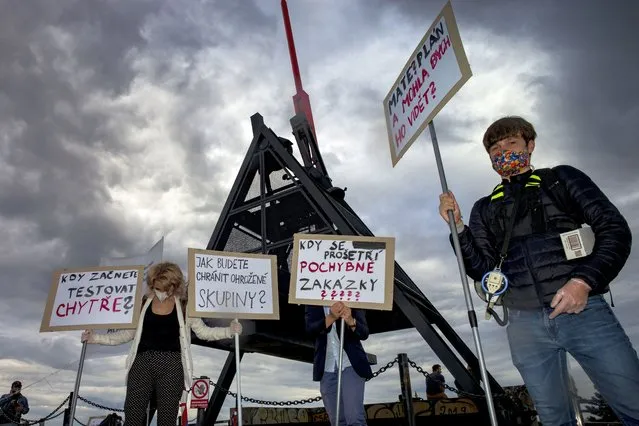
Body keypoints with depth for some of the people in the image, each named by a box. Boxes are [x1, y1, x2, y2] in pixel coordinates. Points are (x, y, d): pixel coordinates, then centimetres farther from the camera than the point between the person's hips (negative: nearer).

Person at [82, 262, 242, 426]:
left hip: (171, 365, -2)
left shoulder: (184, 307, 1)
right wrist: (96, 338, 8)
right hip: (142, 363, 2)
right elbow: (128, 333, 14)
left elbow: (203, 331, 5)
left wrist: (230, 330, -8)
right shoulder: (143, 304, 6)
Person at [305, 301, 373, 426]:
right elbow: (310, 328, -13)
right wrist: (331, 317, -31)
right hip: (326, 369, 2)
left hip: (351, 364, -2)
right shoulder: (313, 305, 6)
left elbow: (364, 333, -9)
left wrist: (350, 320, -30)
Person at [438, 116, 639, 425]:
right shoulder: (485, 208, 16)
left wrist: (584, 281, -12)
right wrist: (457, 226, -5)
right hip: (525, 323, 2)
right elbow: (481, 269, 8)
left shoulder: (563, 179, 12)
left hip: (583, 309, -1)